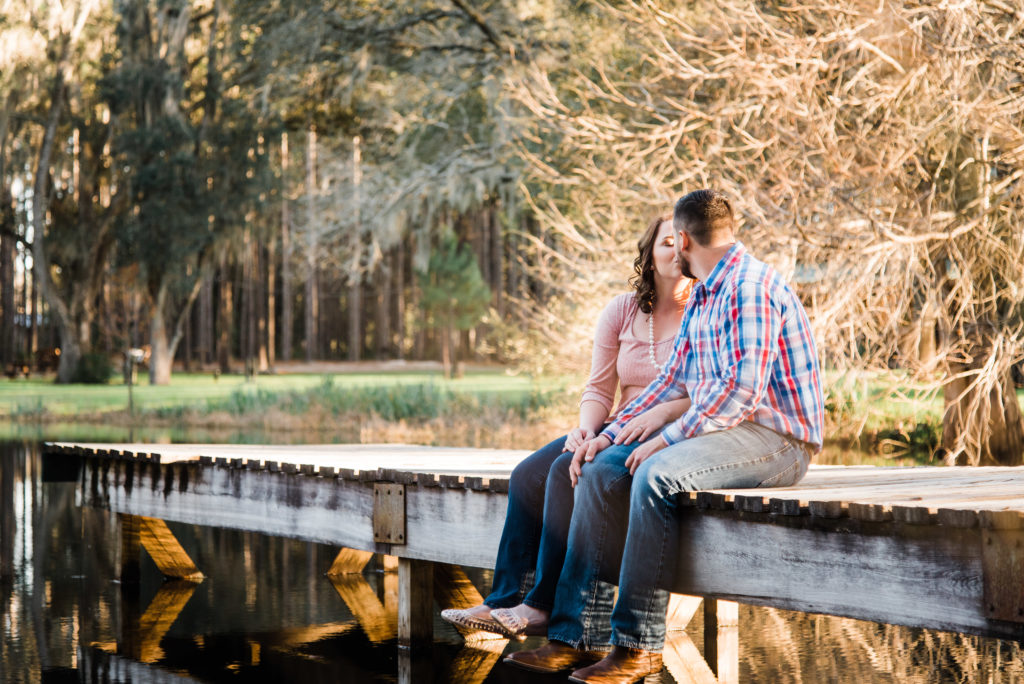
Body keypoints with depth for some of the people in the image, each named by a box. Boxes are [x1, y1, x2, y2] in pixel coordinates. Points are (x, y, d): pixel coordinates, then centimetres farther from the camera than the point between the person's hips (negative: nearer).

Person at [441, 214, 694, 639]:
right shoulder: (622, 311, 12)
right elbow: (598, 389, 11)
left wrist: (661, 413, -26)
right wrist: (586, 428, -10)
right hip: (620, 430, 6)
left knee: (569, 471, -29)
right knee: (528, 474, -18)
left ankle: (545, 606, -25)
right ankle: (506, 602, -20)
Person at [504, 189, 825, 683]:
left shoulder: (751, 287, -15)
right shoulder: (703, 295, 18)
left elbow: (742, 390, -23)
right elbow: (672, 381, 19)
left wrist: (667, 439, -20)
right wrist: (610, 434, 8)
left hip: (775, 437, -10)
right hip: (724, 429, 10)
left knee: (656, 474, -33)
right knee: (601, 471, -3)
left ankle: (639, 644, -26)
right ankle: (577, 636, -8)